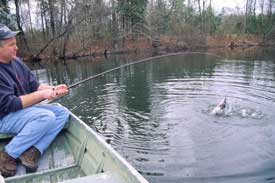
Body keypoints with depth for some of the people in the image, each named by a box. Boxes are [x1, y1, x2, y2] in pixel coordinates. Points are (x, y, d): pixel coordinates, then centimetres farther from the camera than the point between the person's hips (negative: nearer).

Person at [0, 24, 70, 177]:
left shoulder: (16, 62, 3)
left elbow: (34, 85, 6)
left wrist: (53, 89, -12)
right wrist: (41, 94, -24)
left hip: (24, 109, 8)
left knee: (63, 112, -6)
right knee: (46, 117, -31)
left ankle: (32, 151, -16)